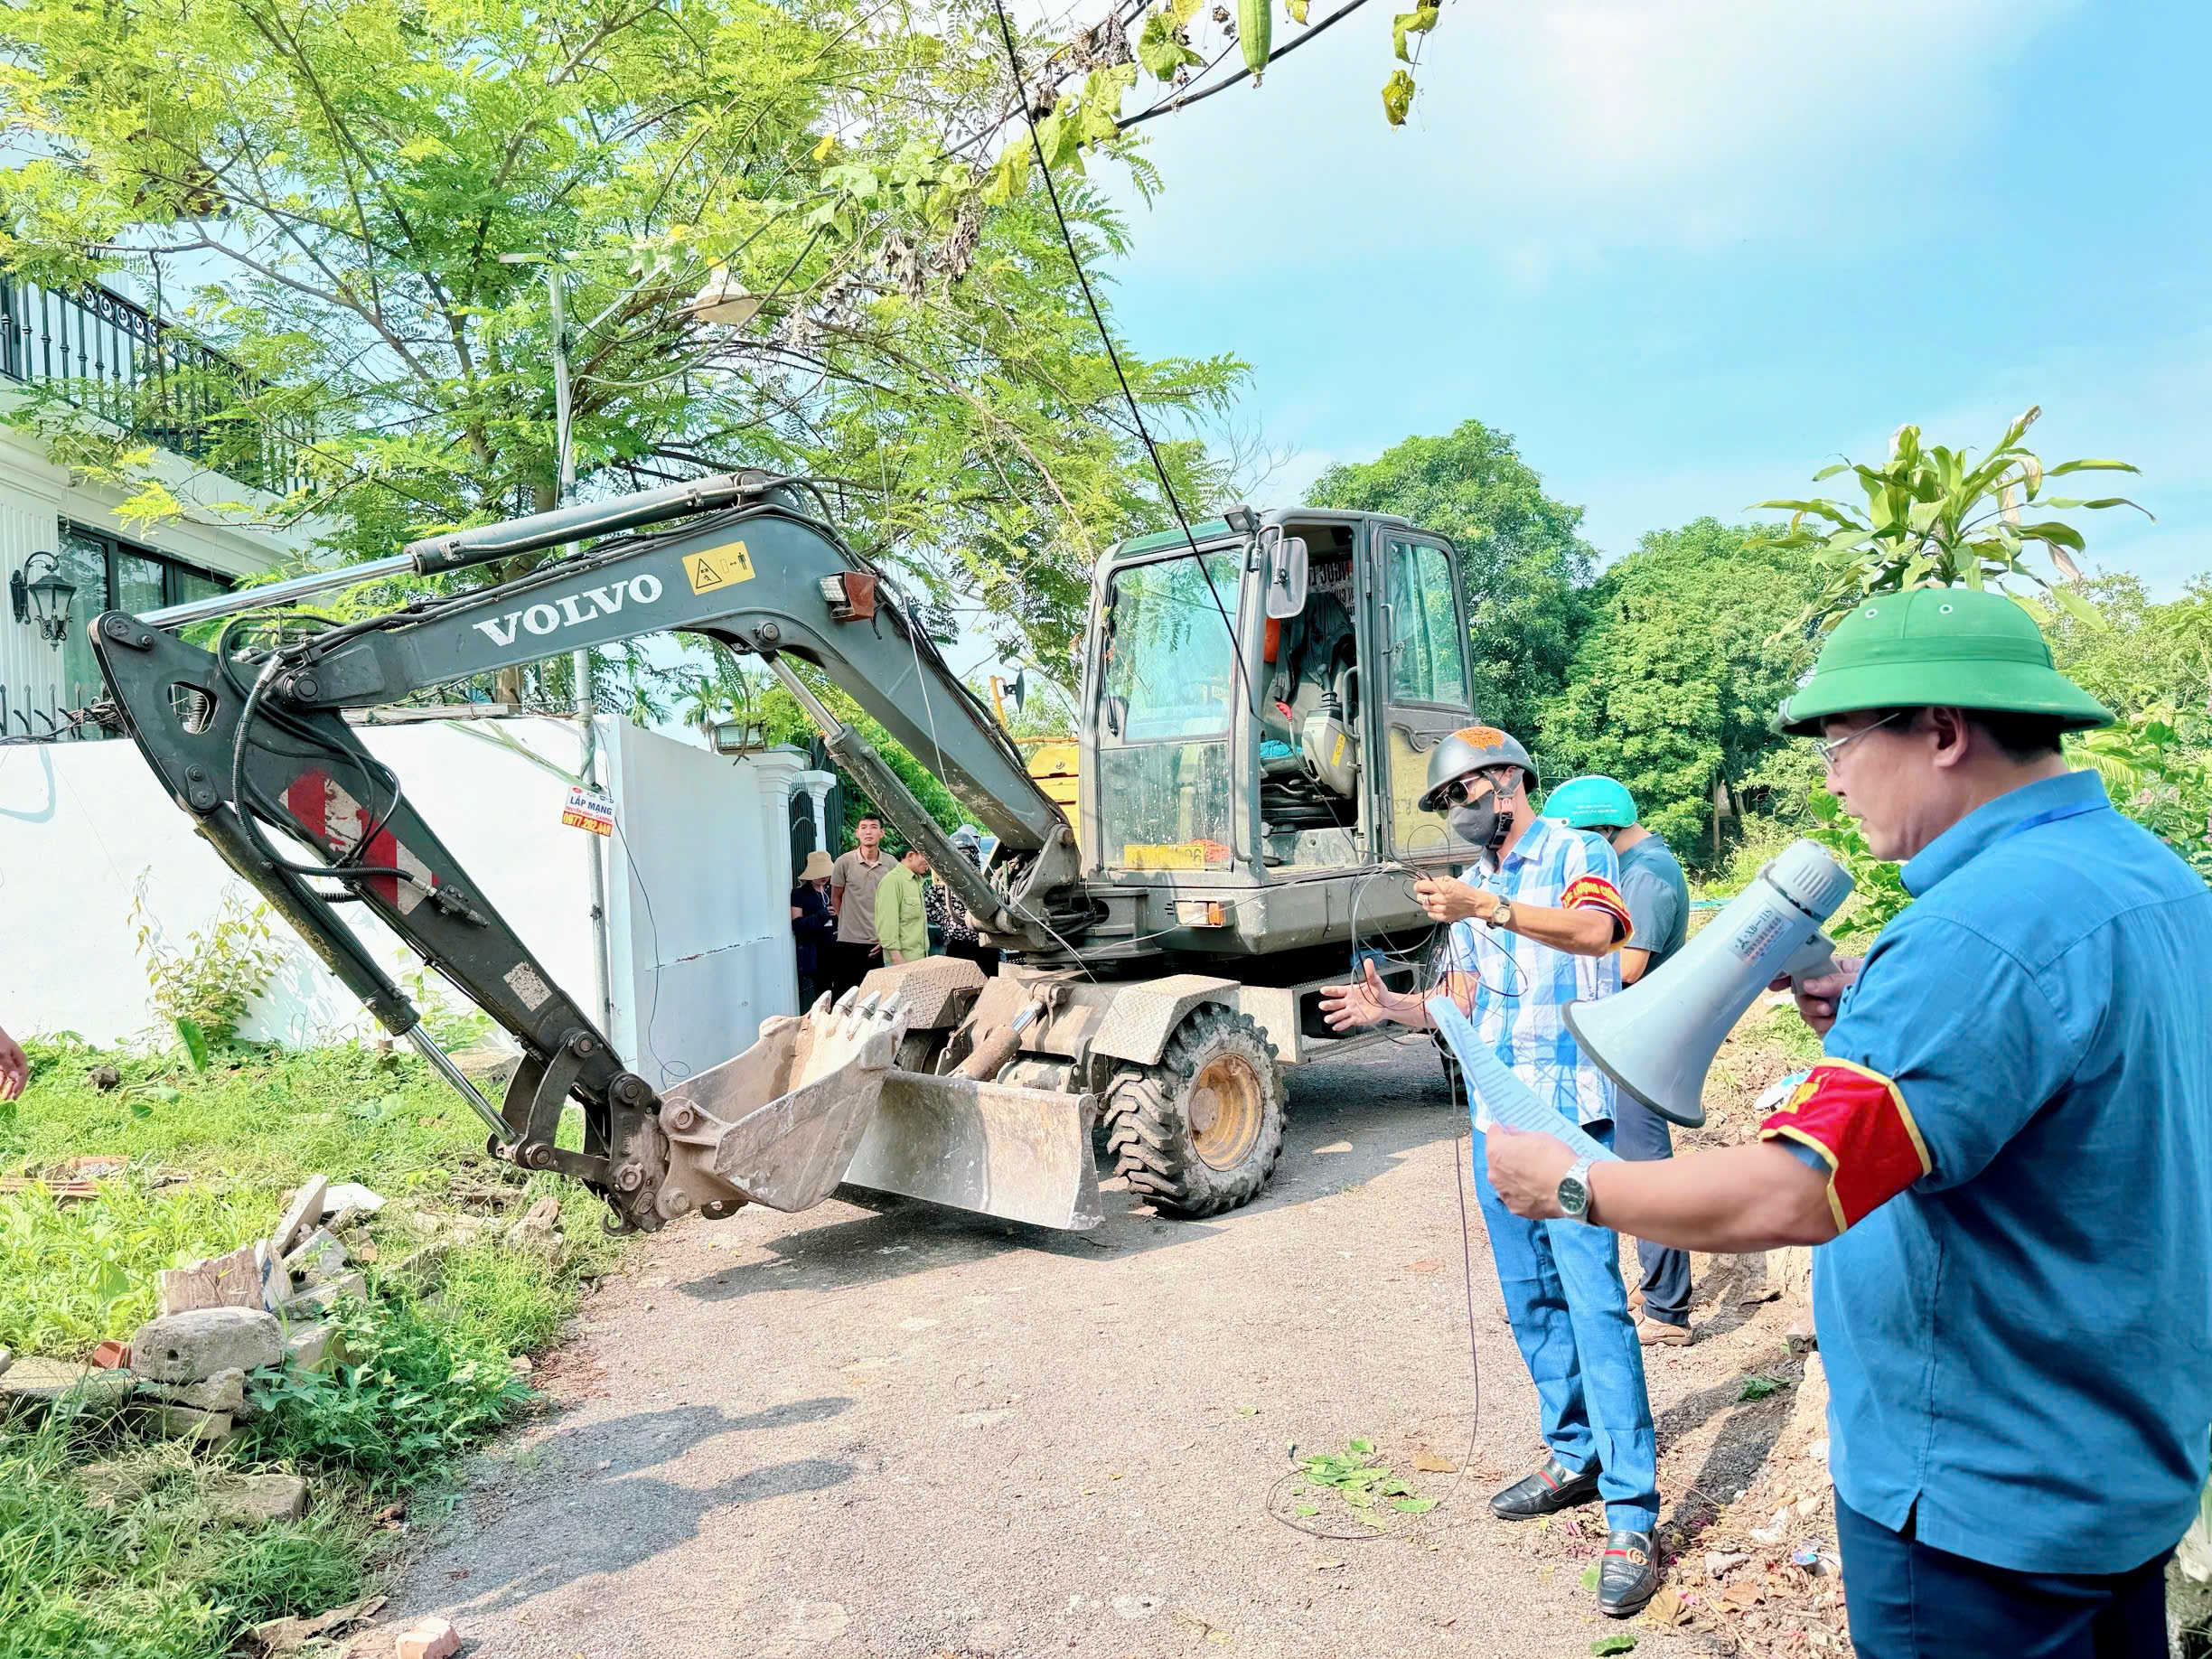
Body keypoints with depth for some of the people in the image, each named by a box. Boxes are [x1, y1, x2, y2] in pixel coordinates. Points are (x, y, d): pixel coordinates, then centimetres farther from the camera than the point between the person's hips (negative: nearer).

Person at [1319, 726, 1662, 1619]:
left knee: (1594, 1302, -10)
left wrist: (1488, 907, -36)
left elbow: (1595, 931, -26)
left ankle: (1631, 1517, -5)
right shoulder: (1477, 885, 17)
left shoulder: (1576, 854, -4)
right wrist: (1392, 1005, 2)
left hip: (1569, 1115, -7)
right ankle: (1574, 1456, 27)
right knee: (1529, 1301, 13)